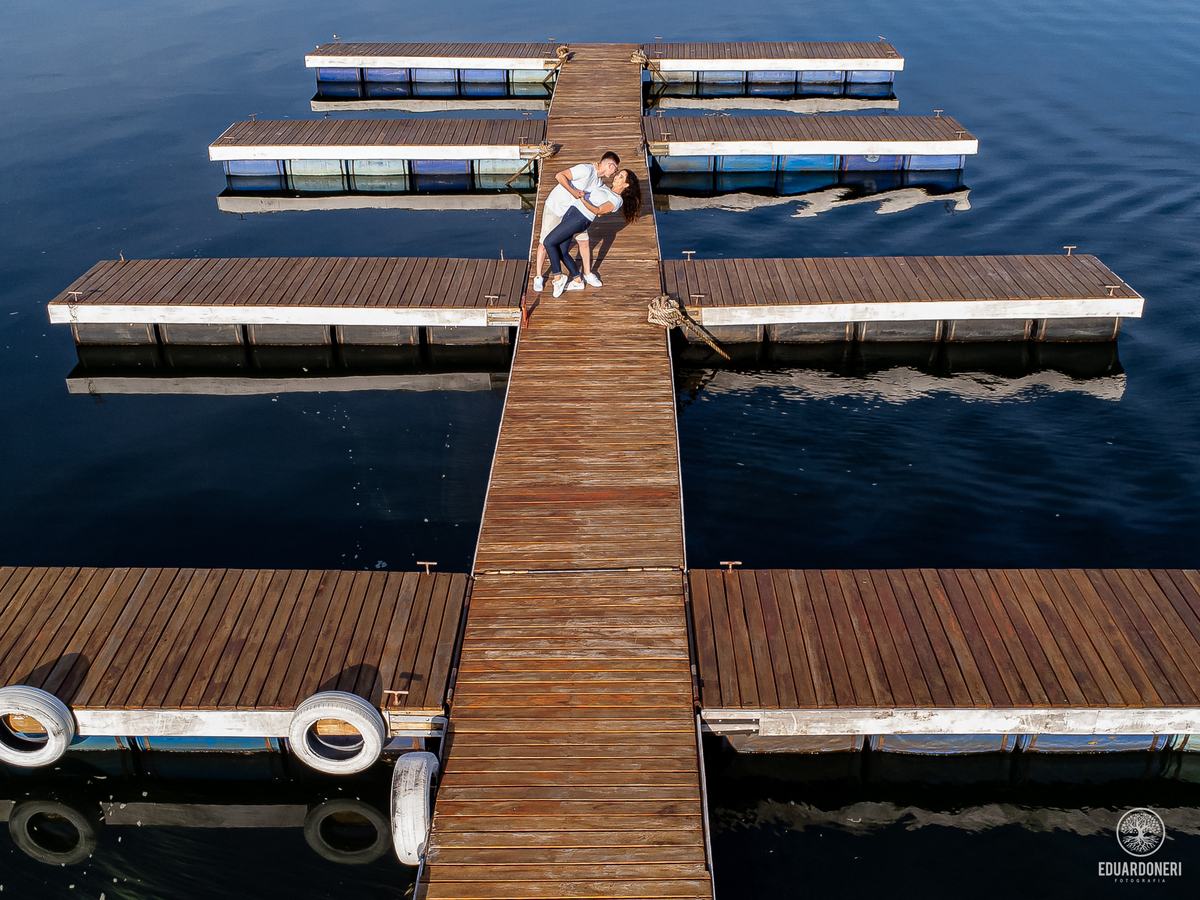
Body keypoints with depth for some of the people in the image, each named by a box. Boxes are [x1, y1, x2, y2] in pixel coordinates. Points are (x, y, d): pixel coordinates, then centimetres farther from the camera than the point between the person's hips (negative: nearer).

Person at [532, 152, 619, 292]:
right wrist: (573, 191, -40)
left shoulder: (599, 182, 0)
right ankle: (538, 276, 15)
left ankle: (587, 273, 24)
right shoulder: (586, 170, -27)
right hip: (555, 208, -7)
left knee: (584, 241, 6)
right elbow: (559, 176, -31)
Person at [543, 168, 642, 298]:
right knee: (561, 252, 5)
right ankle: (578, 281, 19)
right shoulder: (604, 187, 24)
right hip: (570, 212, 9)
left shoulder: (617, 200, -2)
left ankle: (558, 278, -5)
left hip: (580, 218, -9)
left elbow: (597, 210, -13)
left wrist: (583, 200, -25)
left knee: (548, 242, -14)